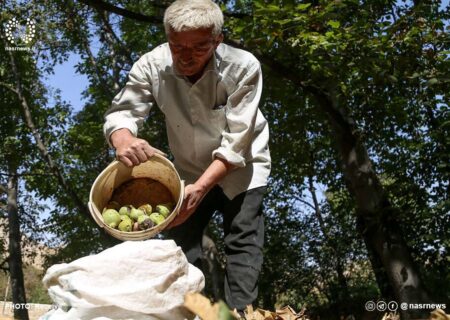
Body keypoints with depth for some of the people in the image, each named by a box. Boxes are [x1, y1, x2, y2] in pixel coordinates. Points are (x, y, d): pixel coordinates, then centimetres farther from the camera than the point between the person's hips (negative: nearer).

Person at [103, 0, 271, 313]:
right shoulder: (152, 65, -23)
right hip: (190, 170, 3)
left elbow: (237, 142, -31)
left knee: (242, 239, -13)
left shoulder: (243, 67, -30)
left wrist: (202, 187, -44)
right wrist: (124, 141, -53)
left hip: (241, 167, -3)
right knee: (181, 240, 3)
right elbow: (122, 112, -27)